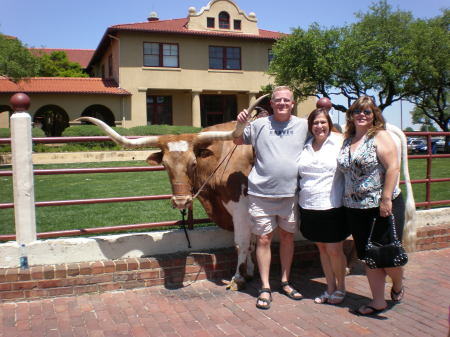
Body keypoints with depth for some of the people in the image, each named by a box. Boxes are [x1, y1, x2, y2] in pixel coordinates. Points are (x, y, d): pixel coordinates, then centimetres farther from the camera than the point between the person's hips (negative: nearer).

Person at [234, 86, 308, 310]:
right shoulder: (259, 125, 1)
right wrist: (240, 124, -5)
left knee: (287, 236, 13)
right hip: (261, 193, -2)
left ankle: (285, 282, 30)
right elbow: (238, 141, 13)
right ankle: (265, 288, 13)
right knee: (264, 238, 2)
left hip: (290, 193, 2)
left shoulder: (303, 125, 5)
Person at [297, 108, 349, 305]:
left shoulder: (339, 142, -3)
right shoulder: (305, 147, 9)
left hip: (333, 207, -4)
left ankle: (340, 288, 24)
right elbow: (299, 174, 18)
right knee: (322, 248, 14)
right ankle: (330, 288, 29)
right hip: (309, 207, 4)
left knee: (334, 250, 2)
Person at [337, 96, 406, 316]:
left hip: (383, 208, -5)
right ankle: (378, 302, 24)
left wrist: (386, 199, -19)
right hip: (355, 209, 5)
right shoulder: (347, 141, 10)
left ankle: (398, 286, 35)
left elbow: (393, 168, -15)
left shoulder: (380, 136, -7)